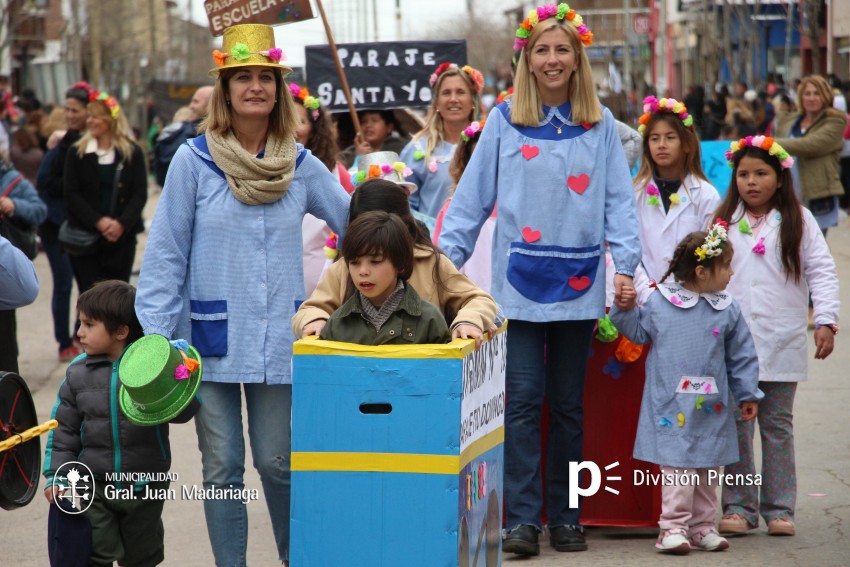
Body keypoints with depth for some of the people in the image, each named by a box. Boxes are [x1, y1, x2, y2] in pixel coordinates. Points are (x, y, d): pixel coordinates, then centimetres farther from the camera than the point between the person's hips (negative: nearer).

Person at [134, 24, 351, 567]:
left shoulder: (301, 166, 4)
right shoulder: (194, 160, -2)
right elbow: (165, 256, -2)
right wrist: (154, 339, -7)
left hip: (278, 341, 1)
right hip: (213, 339, -1)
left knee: (277, 462, 5)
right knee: (222, 469, 4)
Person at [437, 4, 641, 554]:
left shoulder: (600, 124, 6)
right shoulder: (505, 121, 3)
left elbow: (619, 200, 4)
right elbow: (472, 197, 3)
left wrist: (626, 264, -5)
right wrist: (447, 258, -1)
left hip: (579, 283, 1)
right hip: (520, 282, -1)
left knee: (568, 403, 9)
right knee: (524, 400, -5)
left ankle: (565, 517, 16)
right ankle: (522, 519, -1)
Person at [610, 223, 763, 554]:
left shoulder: (727, 310, 1)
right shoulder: (658, 301, -3)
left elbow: (741, 356, 8)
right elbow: (638, 333, 13)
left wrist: (747, 395, 9)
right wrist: (625, 310, -3)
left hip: (712, 410, 3)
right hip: (671, 407, -3)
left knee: (709, 468, 10)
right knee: (677, 465, -6)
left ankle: (702, 525, 21)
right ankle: (674, 526, -1)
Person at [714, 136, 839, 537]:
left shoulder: (799, 221, 3)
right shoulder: (723, 221, 9)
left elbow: (821, 271, 0)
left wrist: (825, 320, -10)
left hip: (782, 341, -1)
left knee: (778, 426, 6)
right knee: (736, 425, 1)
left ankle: (779, 508, 11)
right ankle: (738, 507, 8)